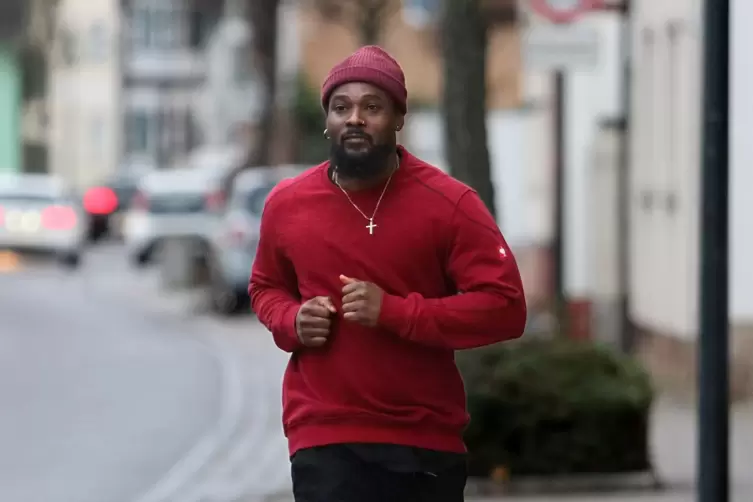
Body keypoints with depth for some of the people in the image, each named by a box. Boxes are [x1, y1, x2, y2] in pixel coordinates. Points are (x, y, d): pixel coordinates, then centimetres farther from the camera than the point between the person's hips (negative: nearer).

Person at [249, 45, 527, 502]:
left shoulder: (449, 204, -7)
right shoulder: (288, 205, 2)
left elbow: (505, 306, -12)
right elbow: (266, 287, 22)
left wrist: (393, 311, -21)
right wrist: (291, 322, -3)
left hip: (426, 440, 0)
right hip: (325, 439, 0)